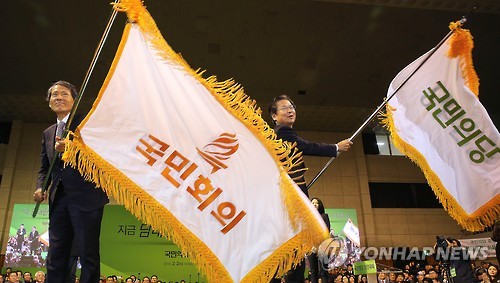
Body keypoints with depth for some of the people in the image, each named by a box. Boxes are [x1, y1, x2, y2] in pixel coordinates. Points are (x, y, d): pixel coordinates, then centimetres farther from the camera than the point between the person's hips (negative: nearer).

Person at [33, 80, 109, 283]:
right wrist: (40, 187, 4)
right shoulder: (47, 134, 21)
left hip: (85, 197, -6)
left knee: (88, 255, -4)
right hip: (58, 199, 6)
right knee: (55, 257, 8)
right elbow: (44, 168, 23)